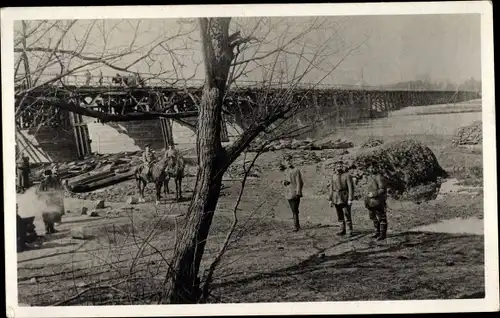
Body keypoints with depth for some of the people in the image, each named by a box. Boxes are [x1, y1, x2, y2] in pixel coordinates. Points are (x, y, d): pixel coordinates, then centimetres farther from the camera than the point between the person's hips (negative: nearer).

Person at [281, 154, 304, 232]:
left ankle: (295, 226, -4)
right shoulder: (286, 171, 11)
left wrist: (298, 193, -19)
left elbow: (299, 183, -13)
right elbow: (284, 182, 17)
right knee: (294, 211, 13)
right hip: (288, 194, 7)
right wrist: (284, 182, -7)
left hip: (295, 194, -7)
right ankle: (297, 225, 22)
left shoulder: (296, 170, -10)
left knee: (295, 211, -8)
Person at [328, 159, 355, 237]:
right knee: (340, 216, 9)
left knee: (347, 215, -6)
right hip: (336, 198, 5)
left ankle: (350, 231, 0)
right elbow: (331, 188, 13)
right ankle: (342, 230, 17)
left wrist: (350, 199, -16)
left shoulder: (347, 175, -7)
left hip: (345, 198, -5)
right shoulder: (333, 176, 9)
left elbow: (351, 188, -10)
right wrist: (330, 199, 9)